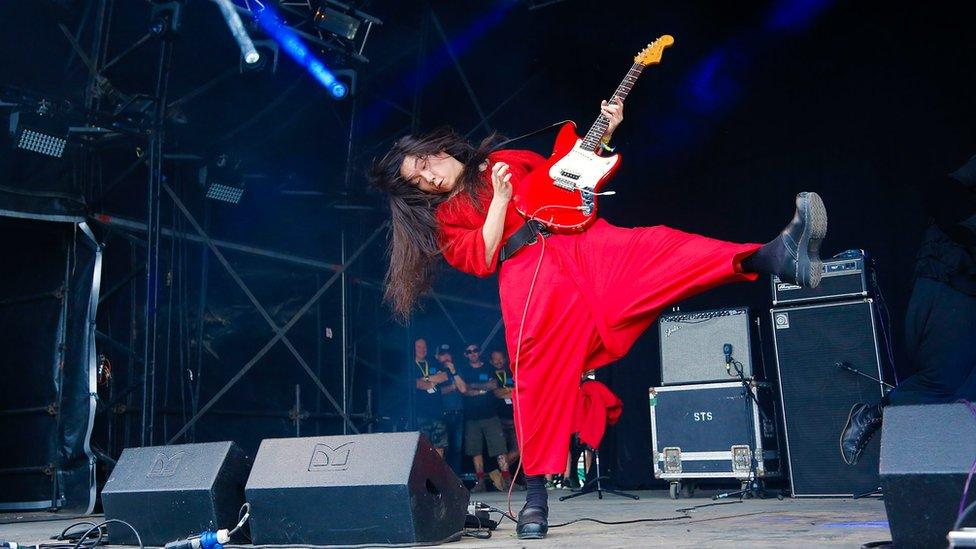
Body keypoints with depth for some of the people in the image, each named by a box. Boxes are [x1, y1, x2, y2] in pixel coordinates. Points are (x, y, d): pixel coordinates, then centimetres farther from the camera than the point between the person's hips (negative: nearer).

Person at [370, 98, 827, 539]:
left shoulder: (510, 160, 27)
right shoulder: (443, 219, 18)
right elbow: (480, 261, 2)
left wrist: (605, 132, 15)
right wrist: (499, 199, -2)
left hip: (584, 243, 2)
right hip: (528, 276, -2)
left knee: (659, 247, -24)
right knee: (540, 373, -17)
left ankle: (777, 257, -44)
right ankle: (536, 496, -7)